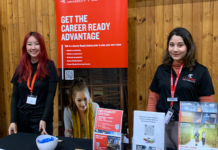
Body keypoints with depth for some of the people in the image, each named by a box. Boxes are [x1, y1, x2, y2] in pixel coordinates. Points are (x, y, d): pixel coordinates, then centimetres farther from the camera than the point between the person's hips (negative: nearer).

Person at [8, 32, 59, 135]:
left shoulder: (49, 66, -6)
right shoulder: (20, 68, 5)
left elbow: (51, 94, -10)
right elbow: (15, 96, 5)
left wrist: (44, 119, -16)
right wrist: (13, 121, -3)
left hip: (42, 117, -4)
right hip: (22, 118, 4)